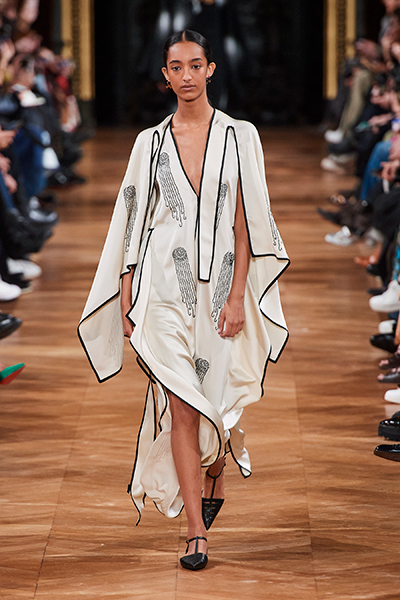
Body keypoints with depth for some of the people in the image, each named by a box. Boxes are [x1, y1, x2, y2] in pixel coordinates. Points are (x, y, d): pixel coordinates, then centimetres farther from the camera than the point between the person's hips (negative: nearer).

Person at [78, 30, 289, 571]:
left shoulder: (239, 136, 2)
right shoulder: (151, 142, 7)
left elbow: (245, 222, -1)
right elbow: (134, 222, 7)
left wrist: (236, 296, -9)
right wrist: (126, 304, 3)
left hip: (220, 284, 0)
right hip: (165, 287, 0)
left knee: (218, 400, 5)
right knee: (182, 407, -6)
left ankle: (215, 480, 39)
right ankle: (196, 532, -2)